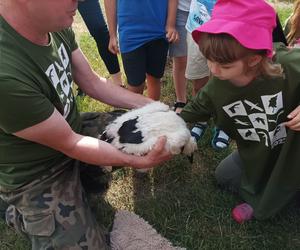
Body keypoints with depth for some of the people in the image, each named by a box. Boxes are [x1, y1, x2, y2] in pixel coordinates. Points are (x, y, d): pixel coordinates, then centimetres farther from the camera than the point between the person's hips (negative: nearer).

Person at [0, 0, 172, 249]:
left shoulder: (56, 26, -12)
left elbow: (92, 82, -1)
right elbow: (68, 144, -26)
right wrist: (141, 161, -23)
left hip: (73, 128, 7)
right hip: (38, 176, -7)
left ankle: (82, 173, 14)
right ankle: (21, 215, 17)